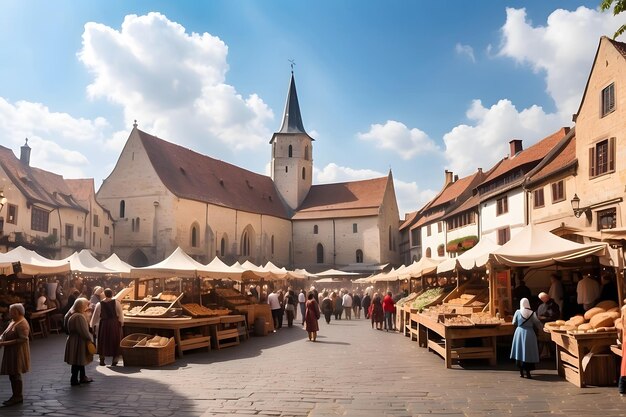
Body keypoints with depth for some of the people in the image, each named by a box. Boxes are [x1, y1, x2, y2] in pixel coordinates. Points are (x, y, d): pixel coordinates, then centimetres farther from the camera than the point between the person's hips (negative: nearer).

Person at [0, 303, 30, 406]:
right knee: (12, 375, 12)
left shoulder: (22, 324, -17)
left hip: (18, 352, -9)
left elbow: (23, 339, -23)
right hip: (11, 352, 9)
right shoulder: (13, 321, 12)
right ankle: (16, 396, 21)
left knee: (15, 374, -2)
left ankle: (18, 397, 8)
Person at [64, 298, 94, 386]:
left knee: (81, 360, 18)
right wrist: (90, 339, -12)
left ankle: (83, 377, 28)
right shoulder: (79, 317, -25)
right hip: (78, 342, -10)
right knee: (78, 361, 2)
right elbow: (84, 331, -22)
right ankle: (74, 380, 12)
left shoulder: (72, 314, 5)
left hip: (74, 341, 10)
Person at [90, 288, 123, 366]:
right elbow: (120, 313, -4)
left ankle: (102, 360, 17)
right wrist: (121, 322, 9)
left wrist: (93, 325, 11)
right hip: (115, 324, -1)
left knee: (103, 341, 15)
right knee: (115, 341, 9)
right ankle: (115, 360, 8)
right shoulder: (116, 303, -8)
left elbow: (95, 315, 1)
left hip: (103, 324, 1)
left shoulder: (99, 304, -5)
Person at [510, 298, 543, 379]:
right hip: (529, 334, -1)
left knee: (520, 351, 10)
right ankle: (527, 372, 0)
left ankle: (521, 372, 14)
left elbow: (514, 323, 3)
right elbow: (537, 324, 1)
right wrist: (541, 327, 22)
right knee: (528, 353, 5)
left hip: (519, 332, 1)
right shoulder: (532, 313, -7)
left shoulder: (518, 312, -5)